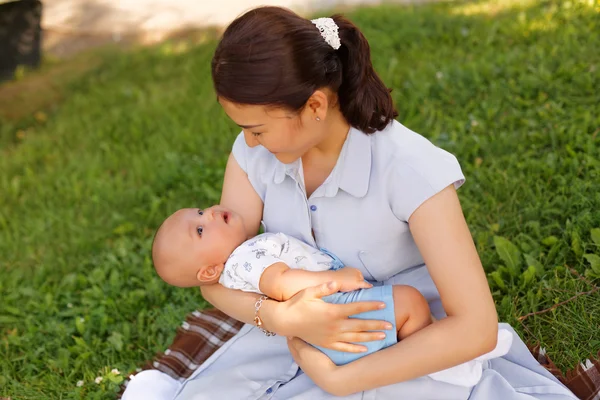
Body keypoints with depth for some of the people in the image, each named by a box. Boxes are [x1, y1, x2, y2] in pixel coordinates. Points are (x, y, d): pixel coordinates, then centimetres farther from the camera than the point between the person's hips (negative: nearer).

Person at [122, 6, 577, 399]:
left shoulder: (410, 169, -26)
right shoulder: (255, 151, -10)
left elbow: (475, 327, -28)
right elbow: (216, 275, -8)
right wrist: (281, 317, -30)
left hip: (400, 357, -3)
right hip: (294, 340, 4)